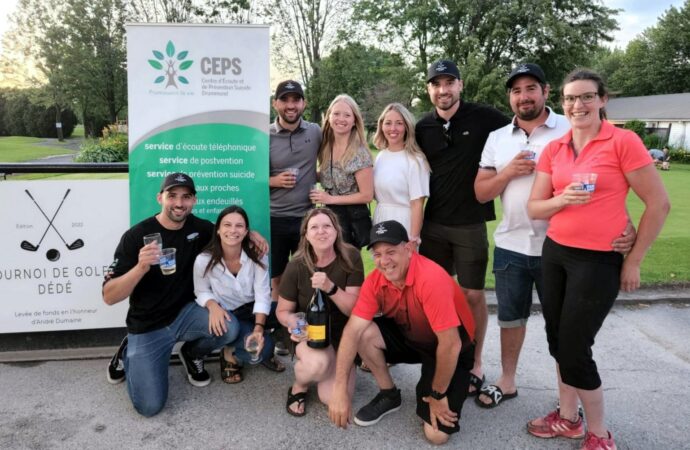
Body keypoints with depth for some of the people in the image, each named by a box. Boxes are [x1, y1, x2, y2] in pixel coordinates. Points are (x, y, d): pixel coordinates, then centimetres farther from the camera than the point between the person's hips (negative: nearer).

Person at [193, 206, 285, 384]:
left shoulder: (257, 255, -15)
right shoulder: (204, 260, -17)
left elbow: (262, 295, -17)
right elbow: (201, 292, -4)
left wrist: (259, 328, -31)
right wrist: (213, 306, -28)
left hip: (253, 310, 2)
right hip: (226, 316, -2)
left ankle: (264, 353, 7)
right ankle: (230, 354, 4)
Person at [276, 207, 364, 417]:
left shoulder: (351, 258, -15)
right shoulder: (297, 266, -16)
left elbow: (355, 308, -16)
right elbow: (283, 311, -3)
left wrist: (331, 288, -33)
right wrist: (294, 323, -27)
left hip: (343, 333, 2)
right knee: (317, 363, -36)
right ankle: (298, 387, 1)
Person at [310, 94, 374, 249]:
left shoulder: (359, 153, -16)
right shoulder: (325, 147, 3)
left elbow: (367, 195, -16)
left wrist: (330, 199, -15)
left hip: (353, 220, -6)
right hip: (330, 216, 6)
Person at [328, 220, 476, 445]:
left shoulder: (432, 279, -35)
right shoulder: (375, 280, -15)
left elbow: (451, 344, -31)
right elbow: (353, 330, -20)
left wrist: (437, 395, -19)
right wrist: (340, 389, -29)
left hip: (450, 349, -5)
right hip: (410, 336, 5)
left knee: (437, 434, -17)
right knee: (364, 333, -20)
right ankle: (389, 395, 5)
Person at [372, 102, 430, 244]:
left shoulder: (415, 160, -14)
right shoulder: (380, 156, 4)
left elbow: (417, 204, -15)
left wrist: (414, 237, -18)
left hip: (403, 223, -6)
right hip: (380, 222, 6)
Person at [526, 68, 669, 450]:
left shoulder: (623, 141, -10)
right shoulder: (553, 150, 5)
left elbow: (658, 203, -8)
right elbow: (533, 208, 5)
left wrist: (634, 260, -5)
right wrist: (561, 200, -17)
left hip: (599, 260, -5)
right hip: (555, 253, 6)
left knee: (574, 348, 0)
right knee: (557, 341, 13)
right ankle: (567, 418, 33)